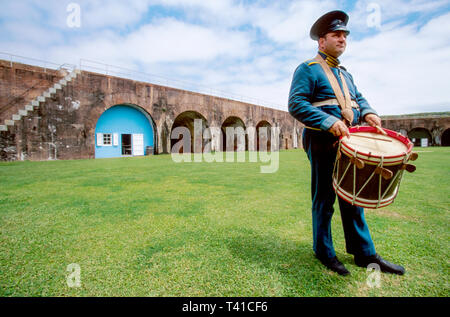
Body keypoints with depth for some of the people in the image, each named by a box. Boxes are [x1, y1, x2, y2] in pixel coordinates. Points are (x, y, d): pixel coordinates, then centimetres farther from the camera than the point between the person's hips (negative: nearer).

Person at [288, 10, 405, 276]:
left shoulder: (345, 74, 22)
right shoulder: (308, 69, -2)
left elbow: (358, 98, 20)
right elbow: (296, 104, -15)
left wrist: (368, 112, -4)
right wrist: (329, 122, -25)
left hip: (348, 143, 8)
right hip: (323, 144, -7)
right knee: (324, 199, 2)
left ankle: (365, 254, 26)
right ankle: (324, 253, 19)